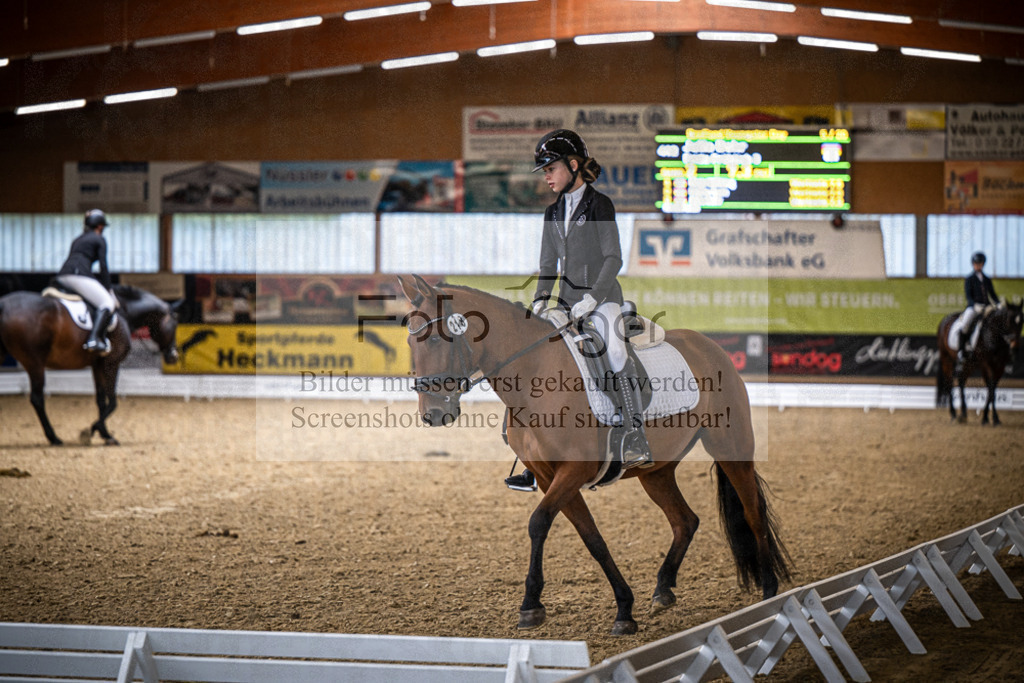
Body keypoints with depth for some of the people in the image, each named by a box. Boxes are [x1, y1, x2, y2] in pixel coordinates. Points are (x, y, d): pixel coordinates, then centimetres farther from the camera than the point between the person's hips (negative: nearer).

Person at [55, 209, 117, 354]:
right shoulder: (99, 239, 9)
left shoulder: (77, 240, 31)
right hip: (79, 274, -8)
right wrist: (108, 290, 6)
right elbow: (103, 267, 0)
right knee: (107, 303, -8)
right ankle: (93, 339, -28)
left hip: (62, 277, 8)